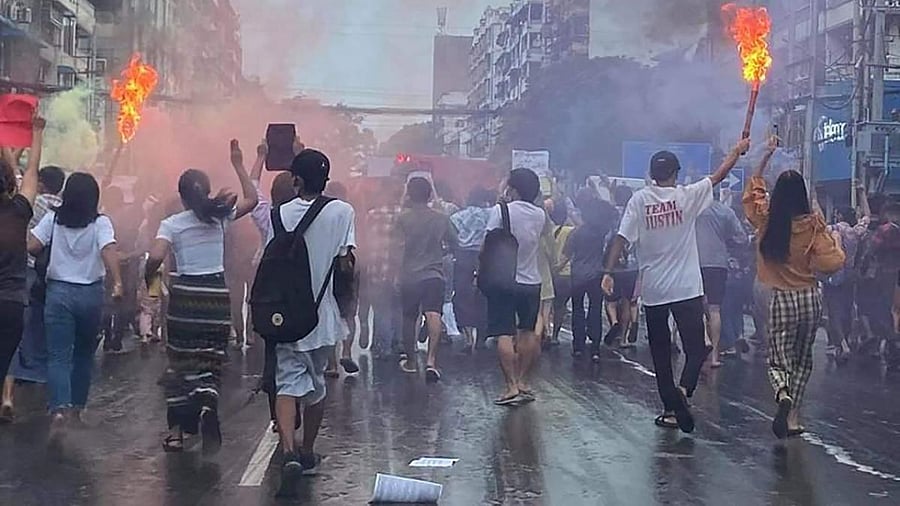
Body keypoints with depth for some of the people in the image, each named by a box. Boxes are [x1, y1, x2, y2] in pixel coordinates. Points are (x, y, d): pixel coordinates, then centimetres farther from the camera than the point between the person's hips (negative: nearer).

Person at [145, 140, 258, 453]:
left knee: (180, 363, 12)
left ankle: (176, 431, 14)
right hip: (217, 296, 1)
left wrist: (148, 278, 3)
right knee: (211, 362, 6)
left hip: (184, 295, -1)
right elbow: (251, 200, 15)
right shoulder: (220, 217, 3)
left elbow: (155, 257, -17)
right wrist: (238, 165, 19)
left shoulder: (172, 224, -3)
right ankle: (207, 404, -28)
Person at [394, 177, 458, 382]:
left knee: (409, 319, 16)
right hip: (434, 274, 0)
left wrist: (398, 272, 0)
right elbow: (454, 244, 13)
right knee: (433, 316, -12)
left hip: (409, 276, 0)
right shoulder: (441, 218, 4)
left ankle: (410, 361, 28)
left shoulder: (403, 219, -3)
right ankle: (431, 360, -30)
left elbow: (399, 249, -8)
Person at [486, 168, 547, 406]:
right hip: (532, 282, 5)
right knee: (529, 333, 15)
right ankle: (524, 383, 20)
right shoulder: (540, 215, 4)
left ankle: (512, 387, -11)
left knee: (505, 335, -5)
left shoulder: (500, 211, -11)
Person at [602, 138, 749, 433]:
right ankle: (683, 389, -23)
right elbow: (719, 175, 9)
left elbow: (621, 239, -10)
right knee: (696, 349, 3)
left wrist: (608, 272, -7)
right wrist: (738, 151, 24)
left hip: (653, 290, 2)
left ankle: (671, 409, 14)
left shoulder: (639, 200, -3)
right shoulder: (688, 196, -4)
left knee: (661, 352, 11)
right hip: (687, 288, -1)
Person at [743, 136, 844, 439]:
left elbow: (754, 187, 12)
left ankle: (783, 394, -25)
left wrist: (767, 155, 14)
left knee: (779, 360, 8)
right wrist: (836, 242, 6)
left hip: (782, 299, 0)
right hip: (811, 298, 1)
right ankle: (793, 418, 13)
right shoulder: (812, 224, -10)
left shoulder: (766, 220, -5)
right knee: (803, 360, 16)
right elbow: (830, 264, -13)